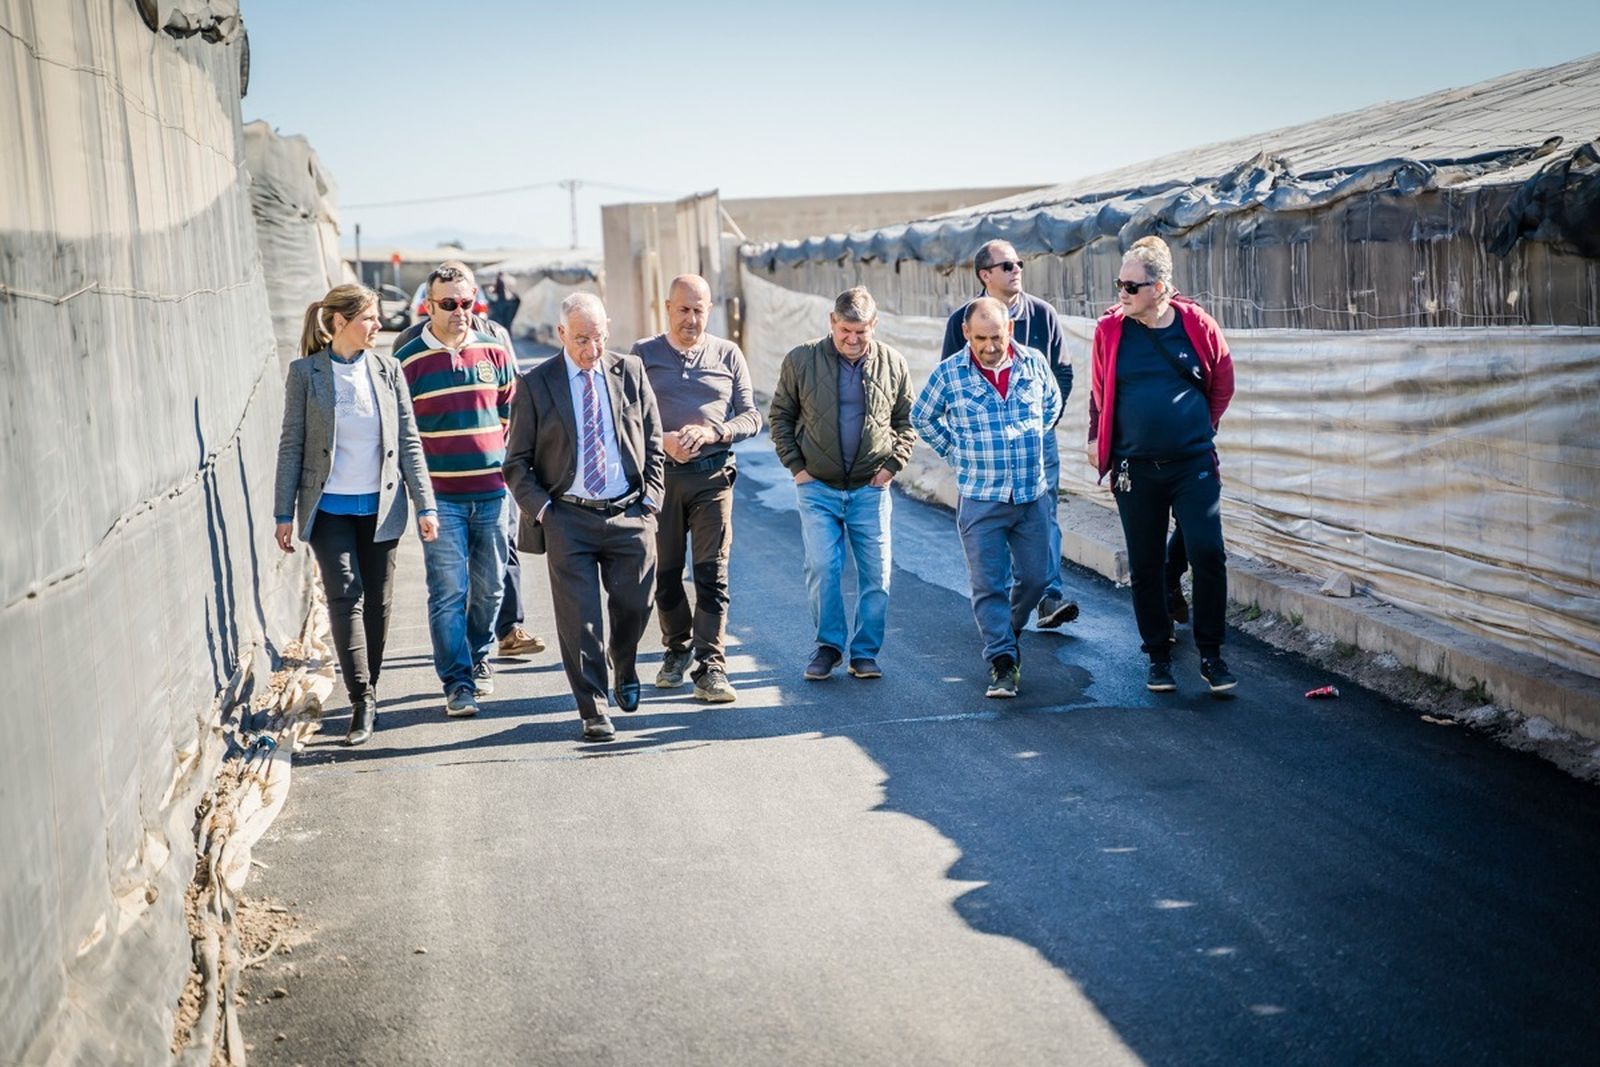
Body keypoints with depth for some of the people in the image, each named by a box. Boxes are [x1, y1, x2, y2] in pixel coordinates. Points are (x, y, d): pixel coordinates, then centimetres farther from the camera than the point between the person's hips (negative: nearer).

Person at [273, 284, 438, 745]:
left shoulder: (388, 370, 4)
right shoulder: (305, 373, -3)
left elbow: (409, 441, 6)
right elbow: (292, 444, 0)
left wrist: (425, 504, 1)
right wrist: (284, 513, -2)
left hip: (380, 506, 3)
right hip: (329, 507, -3)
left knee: (377, 603, 7)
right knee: (345, 595, -14)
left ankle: (367, 695, 21)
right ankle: (362, 701, -11)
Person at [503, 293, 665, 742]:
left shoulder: (630, 371, 5)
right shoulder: (536, 384, -1)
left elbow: (653, 442, 12)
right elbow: (516, 461, 3)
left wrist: (651, 496, 2)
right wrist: (540, 506, -9)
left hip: (629, 515, 2)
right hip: (568, 518, -2)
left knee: (634, 605, 7)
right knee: (579, 618, -2)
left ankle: (624, 666, 40)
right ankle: (594, 711, 8)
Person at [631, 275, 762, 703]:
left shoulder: (728, 354, 9)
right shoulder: (643, 354, 6)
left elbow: (751, 417, 7)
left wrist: (712, 433, -11)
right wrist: (662, 440, -15)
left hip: (712, 475, 0)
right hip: (660, 475, 1)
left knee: (712, 574, -6)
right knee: (666, 574, 8)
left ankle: (710, 668, -5)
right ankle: (677, 649, 29)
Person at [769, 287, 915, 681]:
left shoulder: (892, 364, 2)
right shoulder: (801, 361, -3)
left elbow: (906, 421, 11)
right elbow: (780, 416, 6)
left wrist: (892, 464, -1)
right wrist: (795, 466, -2)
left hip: (870, 488, 1)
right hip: (818, 487, -1)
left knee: (876, 574, 2)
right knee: (822, 568, -7)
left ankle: (865, 653, 14)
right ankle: (828, 645, 10)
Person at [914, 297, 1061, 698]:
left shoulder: (1034, 363, 0)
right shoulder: (949, 374, -7)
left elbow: (1052, 403, 21)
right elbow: (921, 417, 10)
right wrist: (955, 451, 6)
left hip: (1033, 495, 3)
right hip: (980, 499, -3)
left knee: (1035, 577, 10)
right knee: (988, 583, -3)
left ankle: (1006, 633, 34)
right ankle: (1002, 660, 3)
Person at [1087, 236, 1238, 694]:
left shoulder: (1197, 324, -3)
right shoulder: (1110, 329, -1)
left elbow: (1222, 384, 12)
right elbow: (1099, 392, 13)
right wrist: (1096, 439, 14)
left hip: (1193, 464, -1)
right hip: (1135, 468, 1)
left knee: (1208, 555, -9)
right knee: (1145, 566, 7)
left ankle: (1211, 655, 6)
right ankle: (1159, 656, 21)